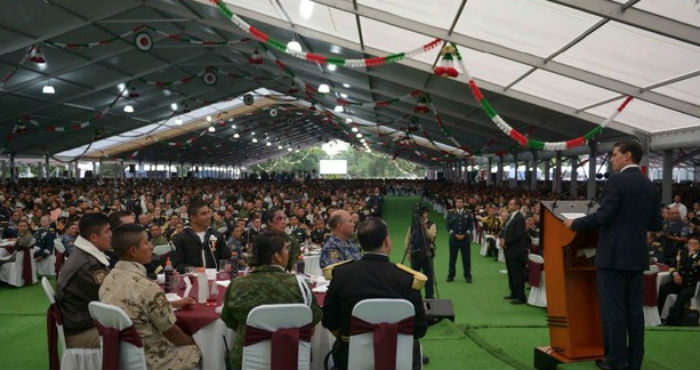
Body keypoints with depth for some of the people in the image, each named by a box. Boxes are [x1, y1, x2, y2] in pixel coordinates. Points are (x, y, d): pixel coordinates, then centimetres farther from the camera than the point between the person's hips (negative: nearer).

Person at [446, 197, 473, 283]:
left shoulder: (468, 213, 4)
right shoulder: (451, 213, 4)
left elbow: (471, 226, 1)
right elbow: (449, 226, 1)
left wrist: (464, 235, -10)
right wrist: (455, 234, -10)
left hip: (465, 238, 0)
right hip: (454, 238, 0)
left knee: (466, 258, 2)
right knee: (452, 258, 5)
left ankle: (467, 276, 11)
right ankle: (451, 275, 14)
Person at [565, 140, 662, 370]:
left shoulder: (617, 181, -13)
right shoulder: (650, 186, 11)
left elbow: (603, 216, -18)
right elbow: (656, 224, 13)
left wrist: (575, 223, -5)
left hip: (614, 255, -8)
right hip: (637, 256, 8)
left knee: (613, 308, -1)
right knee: (634, 308, 11)